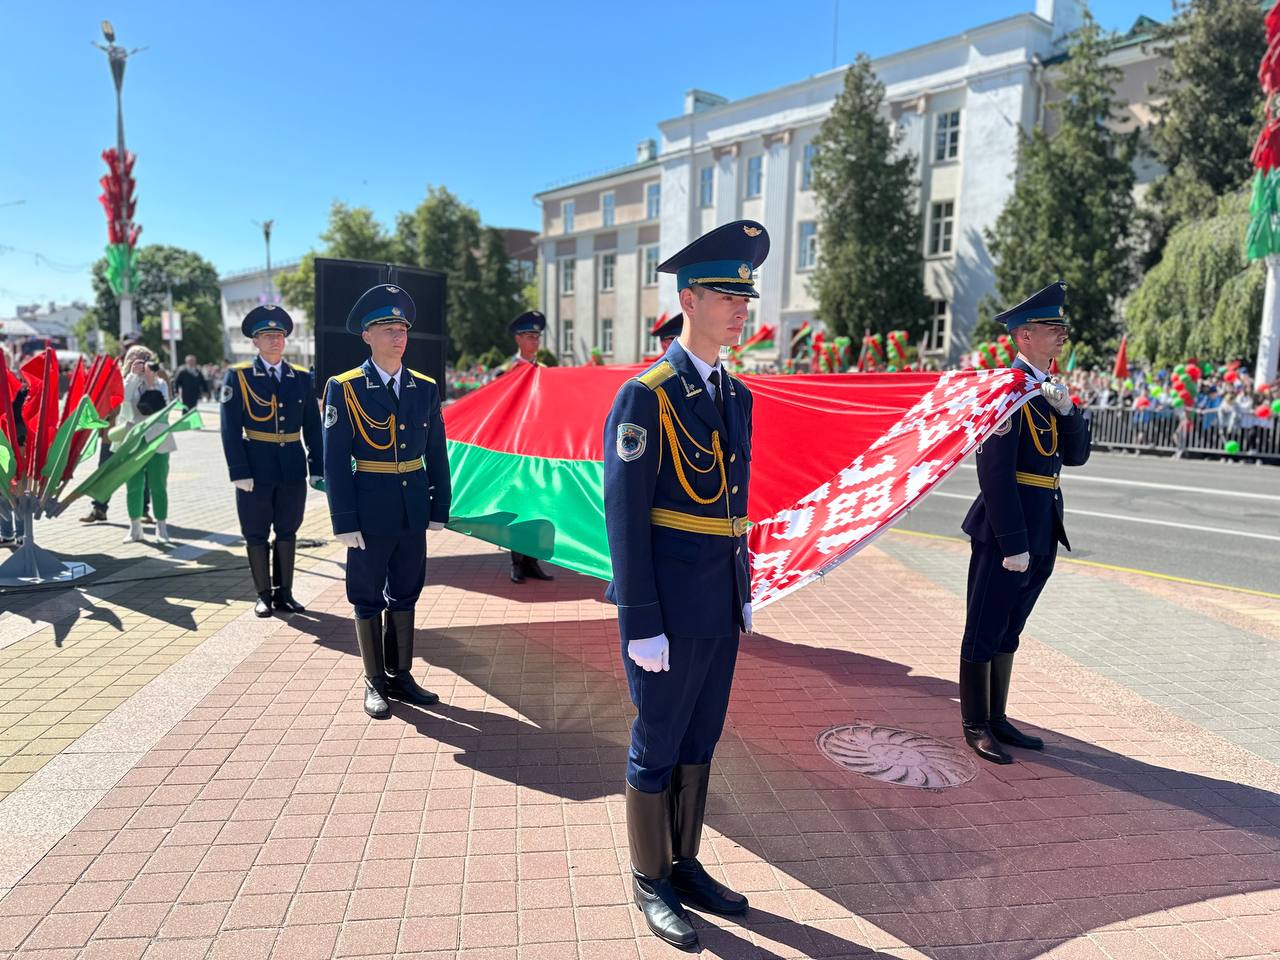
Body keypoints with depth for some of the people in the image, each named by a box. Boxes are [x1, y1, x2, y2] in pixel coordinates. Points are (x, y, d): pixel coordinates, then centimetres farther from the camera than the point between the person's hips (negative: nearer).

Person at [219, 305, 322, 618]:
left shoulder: (301, 377, 6)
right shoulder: (238, 376, -2)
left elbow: (312, 427, 8)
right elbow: (231, 429, -6)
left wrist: (317, 469, 3)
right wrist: (239, 472, -12)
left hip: (293, 468, 3)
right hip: (256, 468, -2)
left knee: (287, 532, 10)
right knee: (256, 534, 7)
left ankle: (284, 592, 22)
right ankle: (263, 595, 20)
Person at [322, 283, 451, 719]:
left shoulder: (425, 387, 5)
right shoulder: (344, 388, -6)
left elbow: (437, 454, 8)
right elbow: (335, 461, -8)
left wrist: (439, 508, 4)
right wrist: (344, 521, -12)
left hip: (413, 508, 4)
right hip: (371, 508, -4)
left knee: (405, 595, 14)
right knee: (368, 598, 8)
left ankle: (401, 675, 28)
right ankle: (375, 682, 23)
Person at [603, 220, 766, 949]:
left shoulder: (737, 396, 9)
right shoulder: (645, 397, -14)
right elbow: (624, 515, -16)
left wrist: (745, 591, 15)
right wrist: (642, 626, -17)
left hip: (722, 608, 8)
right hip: (669, 612, -7)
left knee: (700, 744, 19)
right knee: (658, 750, 9)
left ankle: (685, 866, 37)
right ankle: (651, 882, 29)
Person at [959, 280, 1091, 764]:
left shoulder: (1049, 390, 14)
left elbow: (1076, 455, 11)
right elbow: (995, 473, -19)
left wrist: (1068, 409, -6)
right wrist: (1012, 544, -20)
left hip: (1041, 533, 9)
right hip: (1004, 532, -9)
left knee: (1008, 631, 17)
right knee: (985, 631, 4)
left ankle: (997, 719, 29)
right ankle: (975, 725, 16)